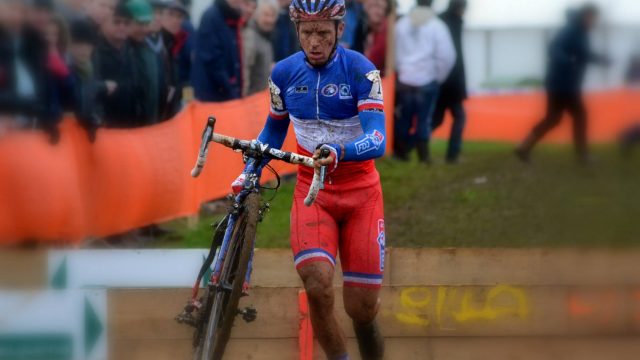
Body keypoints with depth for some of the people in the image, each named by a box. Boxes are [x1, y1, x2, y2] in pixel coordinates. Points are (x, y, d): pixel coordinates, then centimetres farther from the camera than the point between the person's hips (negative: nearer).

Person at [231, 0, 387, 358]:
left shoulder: (360, 70, -14)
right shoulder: (284, 73, -3)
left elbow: (377, 140, -25)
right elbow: (274, 130, 14)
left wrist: (339, 152, -44)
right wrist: (249, 173, 0)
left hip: (360, 192, -2)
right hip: (312, 191, 2)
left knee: (362, 309, -3)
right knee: (318, 286, -24)